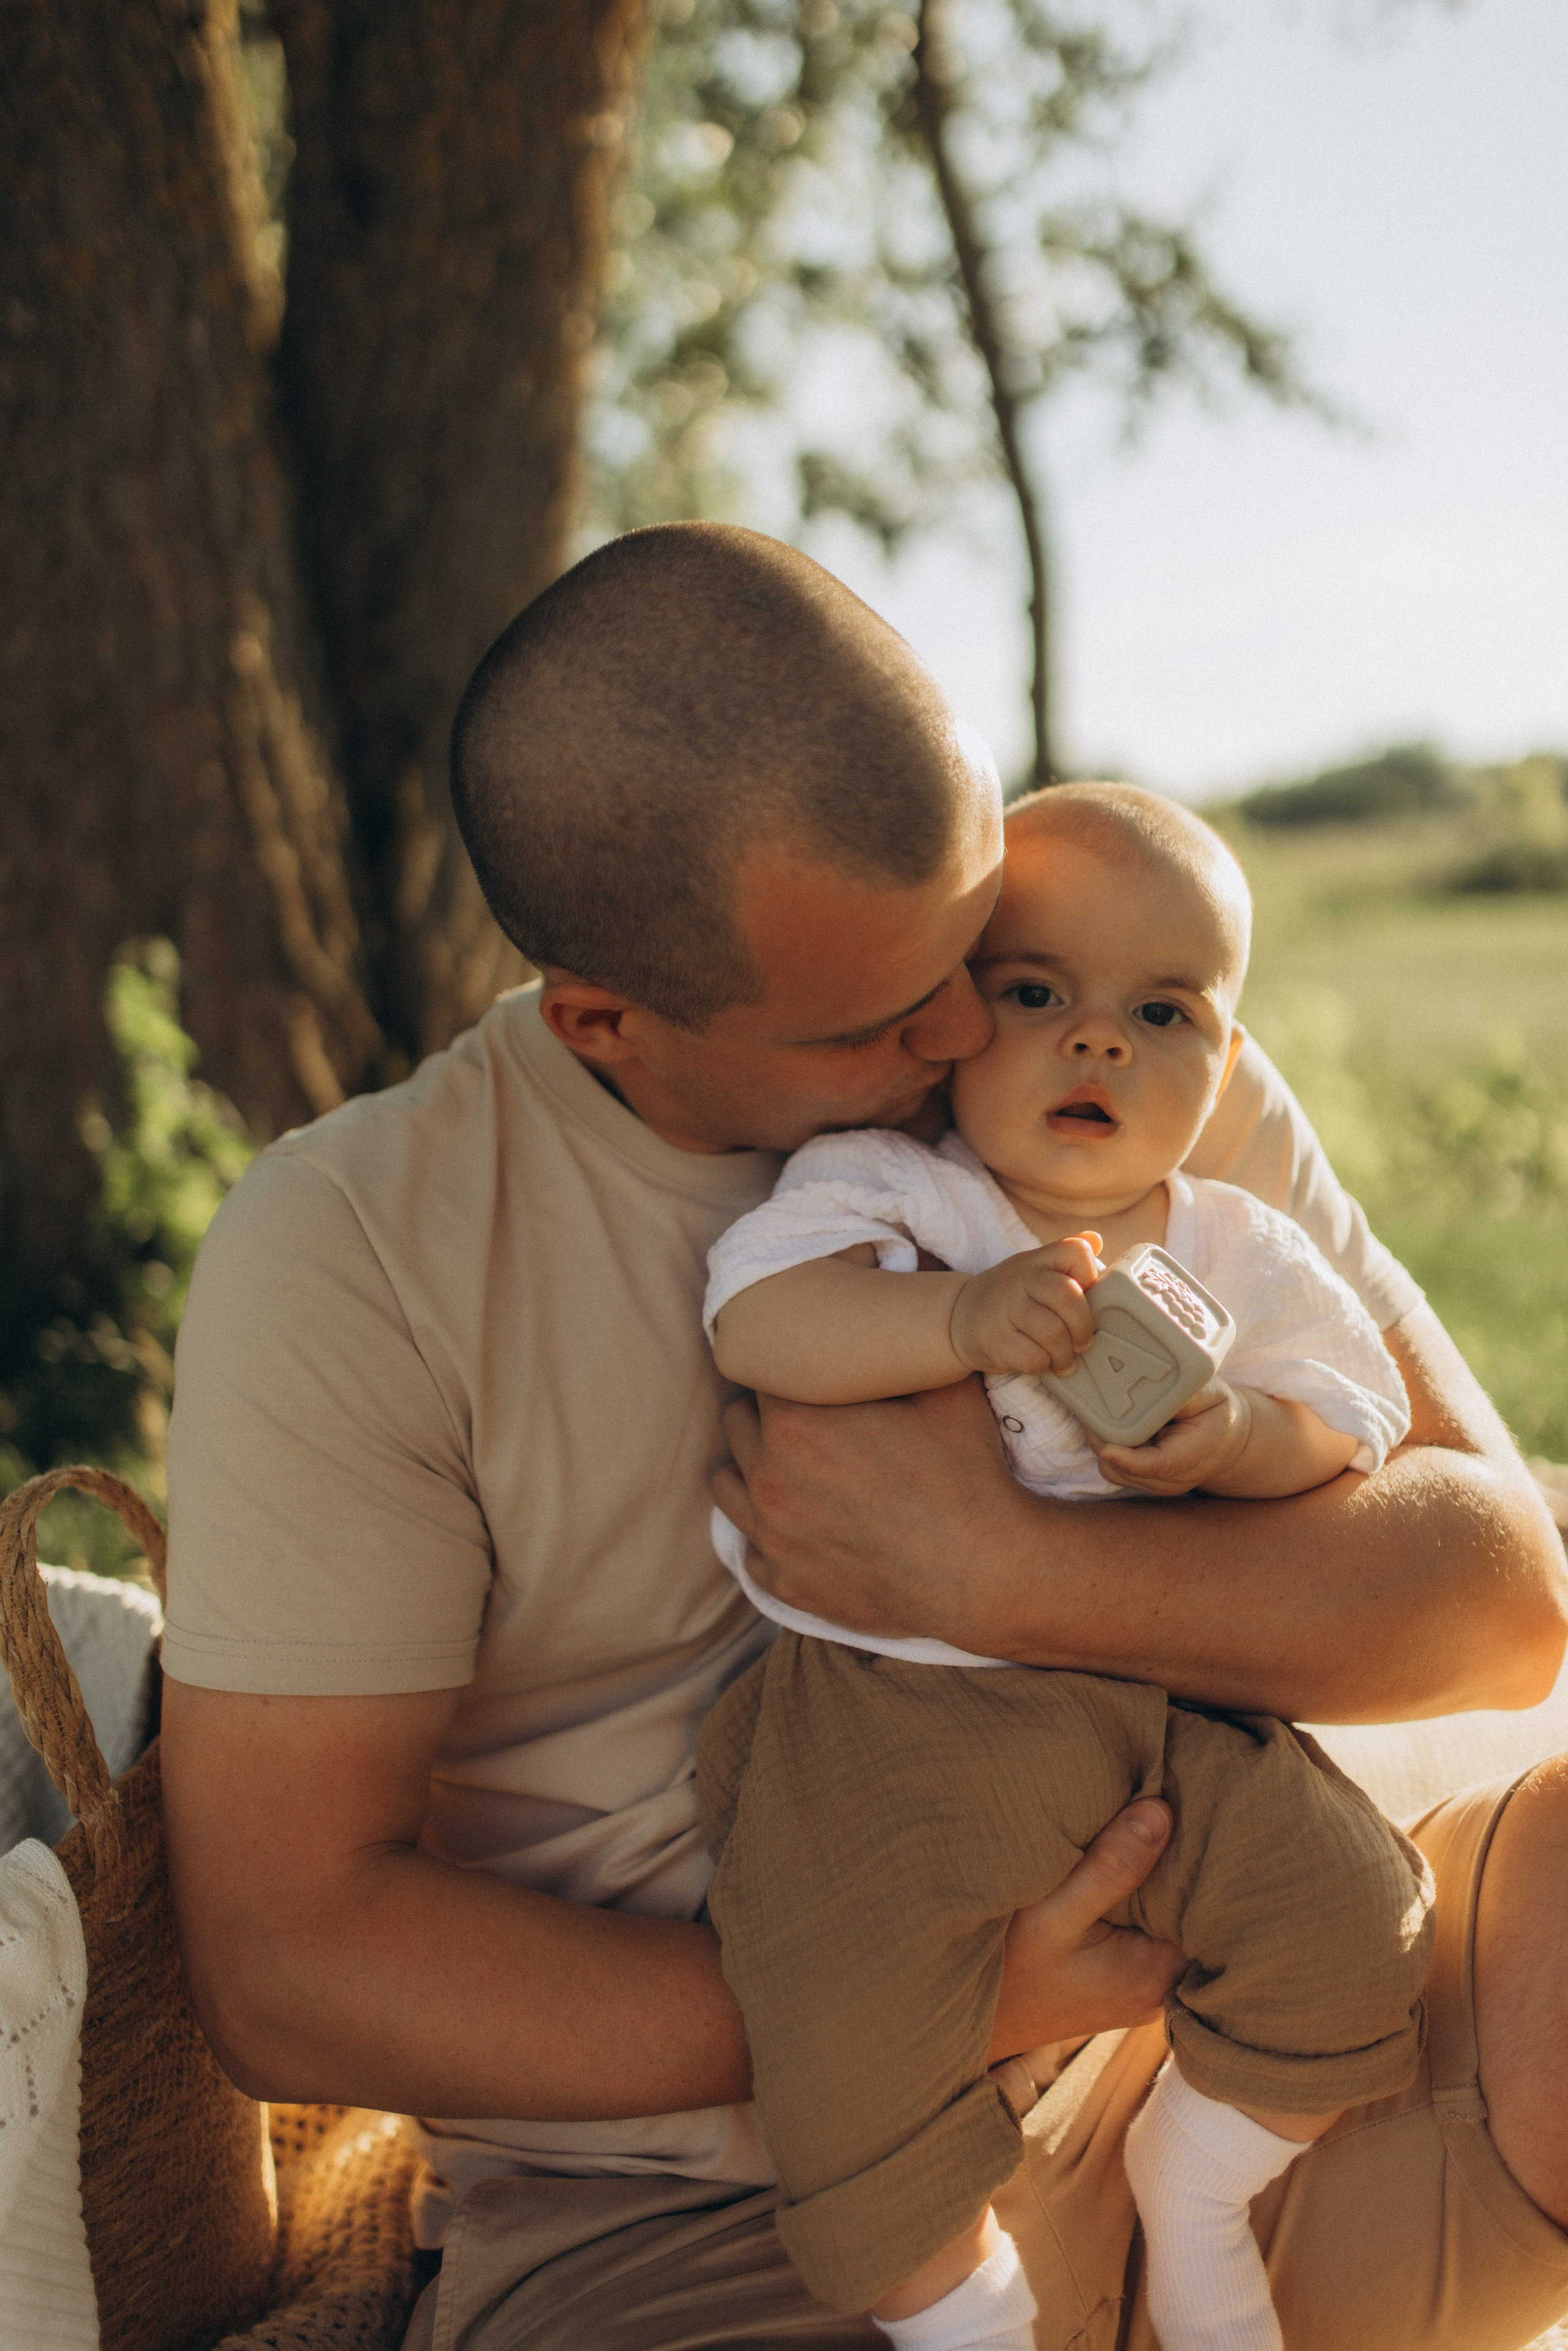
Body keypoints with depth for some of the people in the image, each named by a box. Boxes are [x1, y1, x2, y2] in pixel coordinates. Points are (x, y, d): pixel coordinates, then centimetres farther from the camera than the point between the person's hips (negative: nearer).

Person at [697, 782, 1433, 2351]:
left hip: (1166, 1699, 4)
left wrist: (1235, 1438, -17)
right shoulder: (888, 1191, -4)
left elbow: (1347, 1411, 6)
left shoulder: (1234, 1254, 10)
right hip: (893, 1711, -4)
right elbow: (756, 1316, -20)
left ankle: (1195, 2197, 26)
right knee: (860, 2057, -19)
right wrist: (968, 1318, -33)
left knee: (1348, 1919, -4)